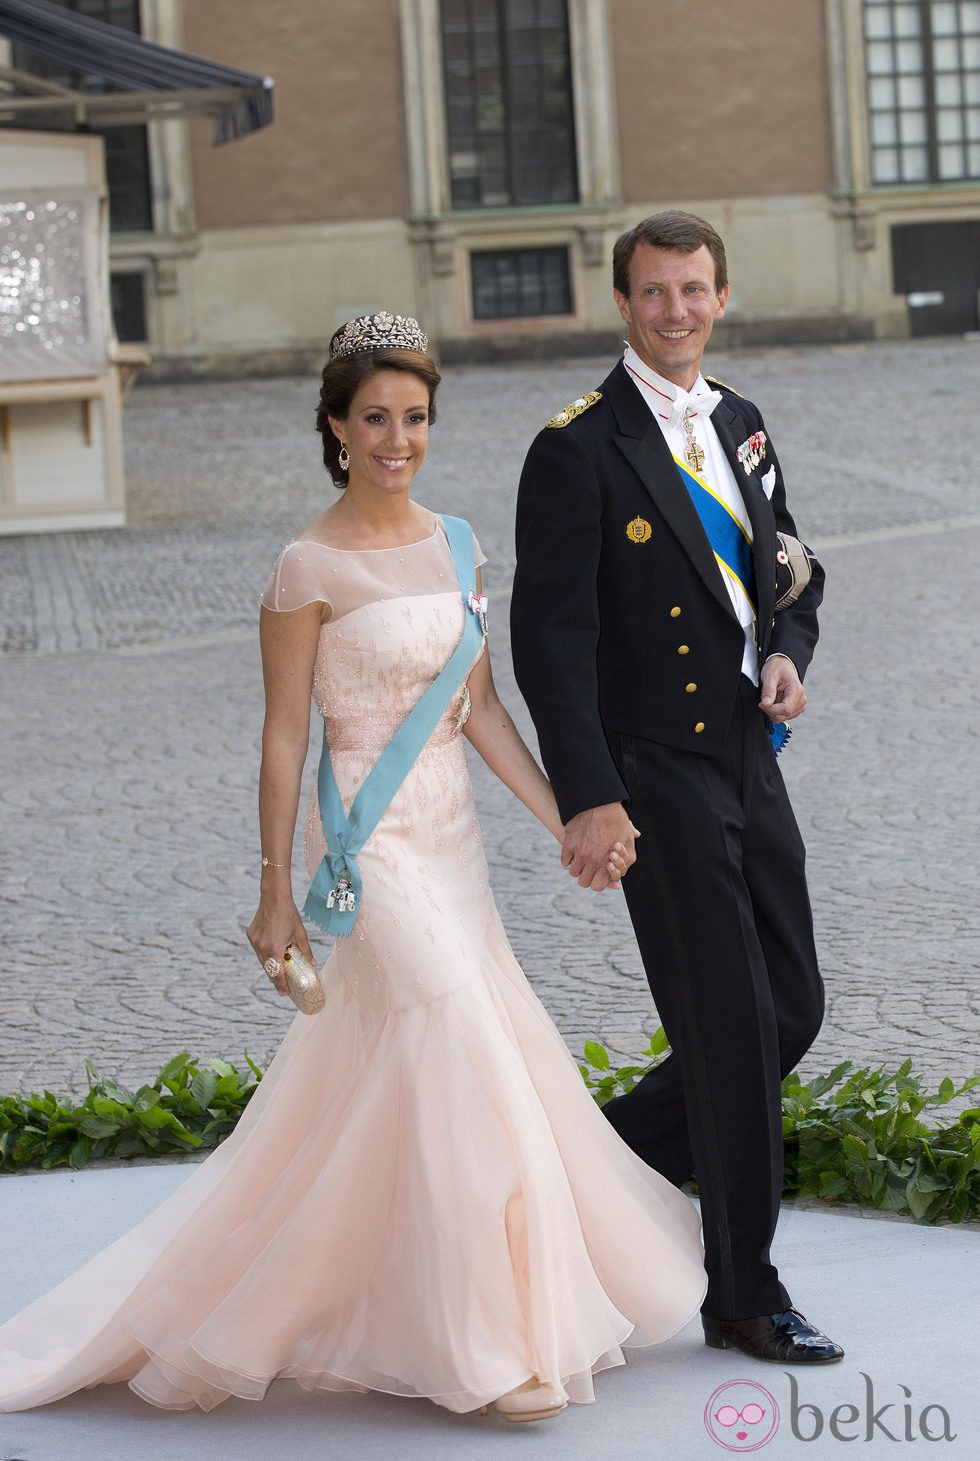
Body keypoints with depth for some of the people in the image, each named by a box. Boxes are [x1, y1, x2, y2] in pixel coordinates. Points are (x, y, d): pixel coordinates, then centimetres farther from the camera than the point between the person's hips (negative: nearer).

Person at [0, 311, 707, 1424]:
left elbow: (481, 708, 10)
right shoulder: (310, 567, -11)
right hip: (374, 846, -6)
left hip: (451, 837, 7)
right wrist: (276, 895, -8)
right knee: (465, 1078, -7)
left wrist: (566, 821, 4)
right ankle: (483, 1348, 4)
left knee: (367, 1081, 12)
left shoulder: (454, 543, 8)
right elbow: (283, 737, -9)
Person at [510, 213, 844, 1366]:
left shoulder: (738, 425, 12)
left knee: (793, 1012, 11)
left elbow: (791, 567, 23)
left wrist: (789, 648, 0)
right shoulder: (580, 449, -11)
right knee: (732, 1032, -3)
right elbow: (549, 635, -14)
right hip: (658, 780, -7)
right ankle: (744, 1297, 11)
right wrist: (587, 799, -20)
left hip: (747, 762, 7)